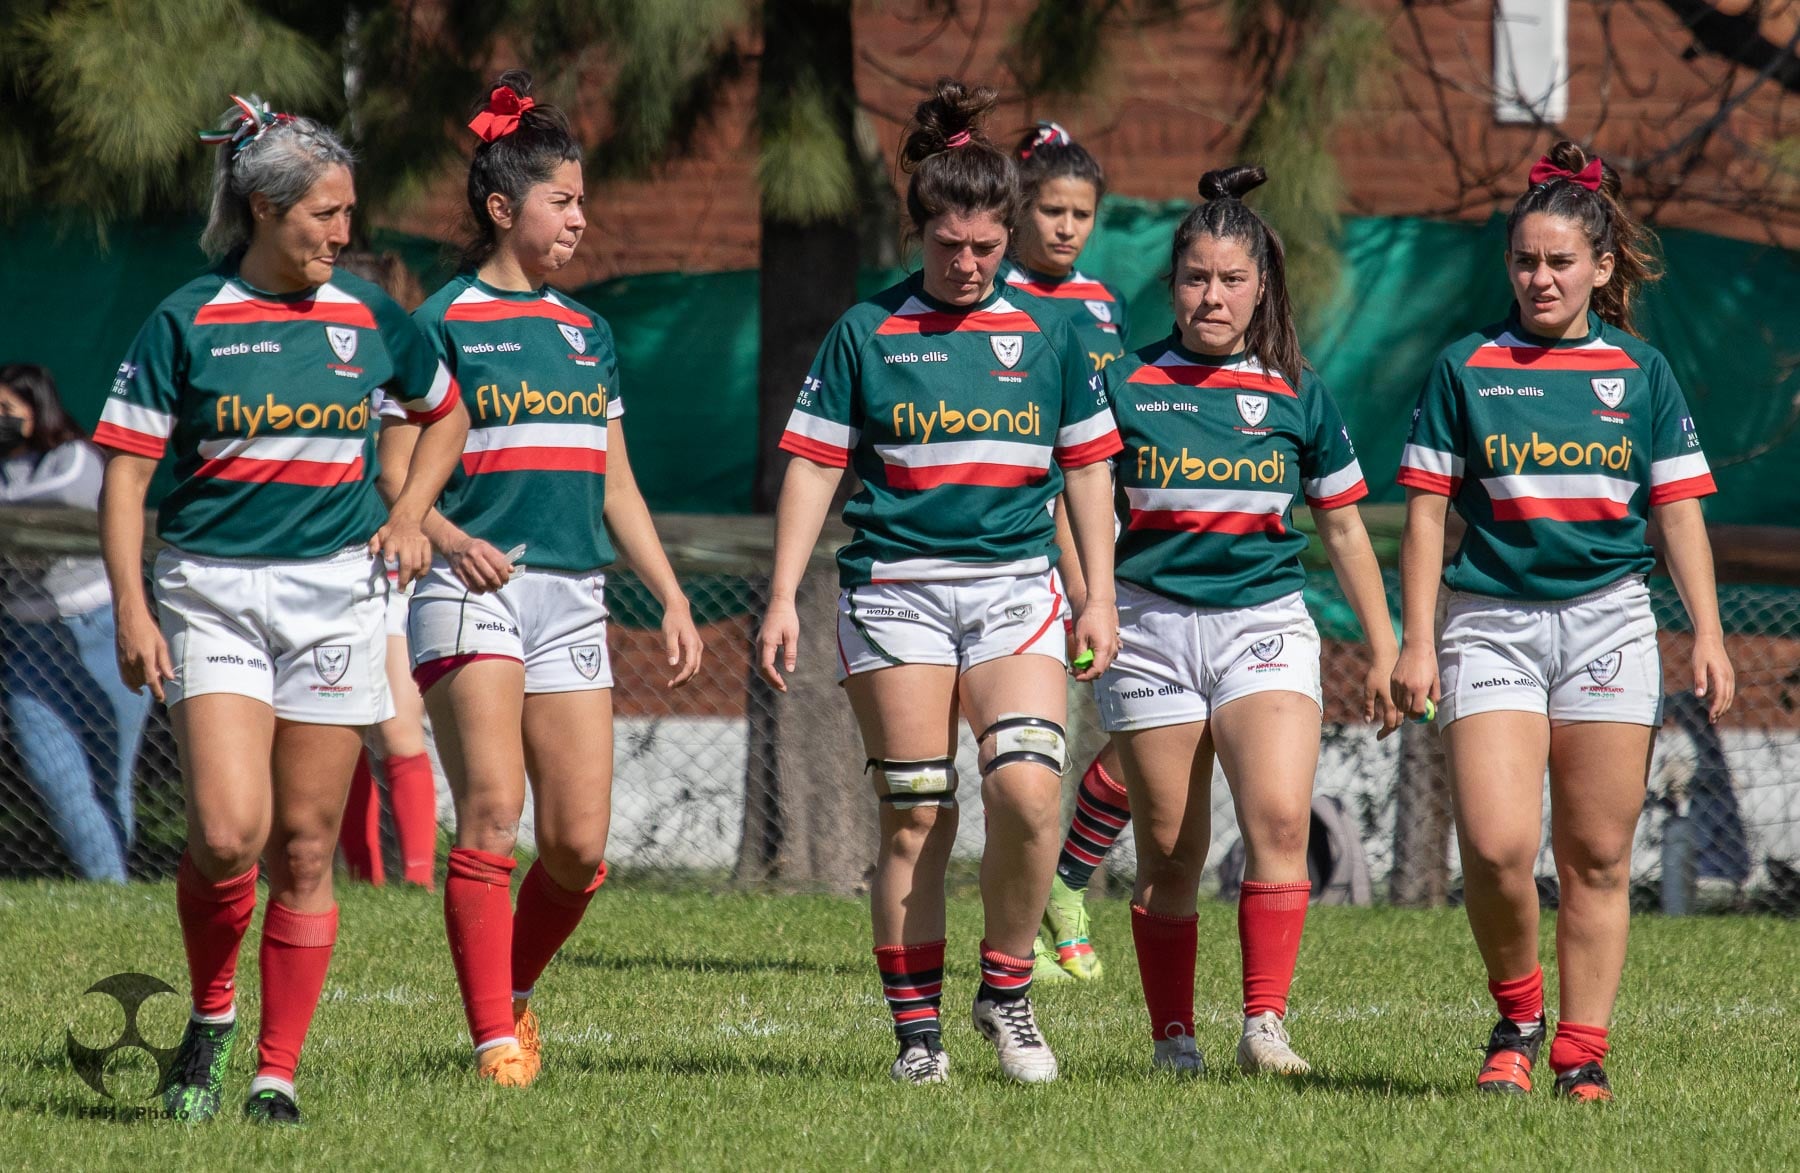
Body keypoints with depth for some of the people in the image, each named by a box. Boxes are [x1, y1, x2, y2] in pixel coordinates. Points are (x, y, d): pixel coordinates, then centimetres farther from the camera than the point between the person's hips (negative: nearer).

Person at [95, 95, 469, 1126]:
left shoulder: (370, 319, 6)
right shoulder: (188, 323, -2)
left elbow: (445, 413, 25)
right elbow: (128, 470, -1)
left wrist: (410, 516, 9)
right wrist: (132, 610, -10)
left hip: (335, 598, 2)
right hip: (212, 595, -2)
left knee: (305, 849, 1)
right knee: (229, 831, -17)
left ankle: (278, 1073, 9)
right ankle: (211, 1019, 8)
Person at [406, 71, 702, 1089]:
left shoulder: (587, 334, 18)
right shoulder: (443, 326, 0)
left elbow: (615, 484, 22)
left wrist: (673, 600, 16)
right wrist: (449, 539, -21)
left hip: (573, 600, 6)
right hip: (474, 588, -6)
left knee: (580, 844, -1)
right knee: (492, 814, -17)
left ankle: (516, 991, 23)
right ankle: (496, 1042, -16)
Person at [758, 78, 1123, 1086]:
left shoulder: (1046, 332, 7)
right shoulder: (867, 333, 2)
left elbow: (1087, 468, 13)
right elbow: (814, 467, 5)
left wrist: (1100, 596, 8)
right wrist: (785, 598, 0)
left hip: (1016, 587, 1)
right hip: (896, 589, -1)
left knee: (1028, 789, -17)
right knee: (916, 816, -2)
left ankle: (1008, 992, 3)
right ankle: (918, 1030, 7)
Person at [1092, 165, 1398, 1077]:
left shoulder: (1298, 397, 6)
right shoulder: (1127, 386, 3)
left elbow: (1343, 529, 14)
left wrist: (1383, 650, 14)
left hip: (1265, 623, 0)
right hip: (1153, 625, 0)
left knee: (1279, 817, -21)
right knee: (1170, 850, 3)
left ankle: (1265, 1025, -21)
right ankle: (1172, 1038, 12)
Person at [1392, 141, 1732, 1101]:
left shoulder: (1639, 374, 8)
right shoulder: (1467, 369, 5)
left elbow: (1679, 511, 9)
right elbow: (1426, 514, 5)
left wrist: (1707, 633, 0)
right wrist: (1417, 641, -1)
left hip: (1608, 621, 1)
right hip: (1492, 619, -1)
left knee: (1597, 857, 2)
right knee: (1495, 844, -16)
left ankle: (1582, 1053, 9)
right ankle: (1516, 1016, 7)